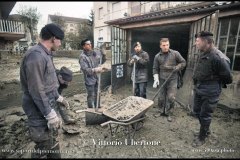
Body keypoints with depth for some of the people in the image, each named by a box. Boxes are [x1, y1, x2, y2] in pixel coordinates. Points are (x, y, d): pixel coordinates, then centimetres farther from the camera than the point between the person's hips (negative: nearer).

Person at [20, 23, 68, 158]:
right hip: (40, 112, -10)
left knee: (53, 139, 25)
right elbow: (36, 90, -26)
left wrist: (58, 97, 21)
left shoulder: (45, 55, 8)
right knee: (44, 147, 8)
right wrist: (50, 115, -22)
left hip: (48, 106, 10)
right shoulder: (36, 55, -23)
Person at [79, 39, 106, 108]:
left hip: (96, 78, 6)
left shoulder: (94, 53, 1)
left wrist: (103, 55, -9)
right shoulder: (82, 56, -16)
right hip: (89, 80, -6)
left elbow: (102, 61, 10)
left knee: (97, 95, 21)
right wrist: (96, 70, -38)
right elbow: (85, 69, -25)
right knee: (91, 96, 6)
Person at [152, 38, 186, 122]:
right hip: (162, 80, 2)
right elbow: (155, 69, 4)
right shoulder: (157, 56, 2)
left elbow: (183, 62, 6)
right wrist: (156, 79, -6)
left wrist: (176, 68, -10)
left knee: (171, 97, -4)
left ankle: (167, 113, 17)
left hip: (172, 80, -1)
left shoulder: (175, 53, -2)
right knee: (161, 97, 9)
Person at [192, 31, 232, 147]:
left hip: (209, 92, -8)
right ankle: (206, 130, 43)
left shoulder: (218, 57, -23)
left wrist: (214, 84, 0)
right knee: (197, 111, 20)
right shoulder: (202, 54, 3)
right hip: (198, 89, 8)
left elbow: (228, 78, -14)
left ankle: (202, 137, 28)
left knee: (205, 115, 7)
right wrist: (197, 84, 7)